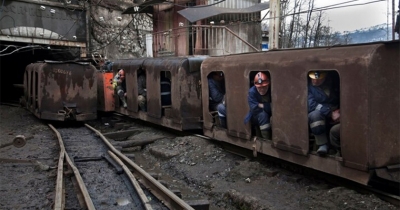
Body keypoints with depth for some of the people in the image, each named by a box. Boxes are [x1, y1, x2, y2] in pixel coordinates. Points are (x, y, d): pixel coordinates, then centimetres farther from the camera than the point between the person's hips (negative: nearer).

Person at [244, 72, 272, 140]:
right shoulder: (252, 92, -22)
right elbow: (254, 108, -26)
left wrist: (262, 105, -24)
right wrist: (268, 106, -22)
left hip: (270, 117, 2)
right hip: (256, 117, -2)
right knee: (262, 114, -31)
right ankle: (266, 139, -24)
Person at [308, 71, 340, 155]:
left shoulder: (334, 82, -1)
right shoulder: (309, 85, -9)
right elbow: (311, 104, -19)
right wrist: (330, 113, -26)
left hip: (336, 113, 2)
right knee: (315, 114, -35)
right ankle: (322, 144, -23)